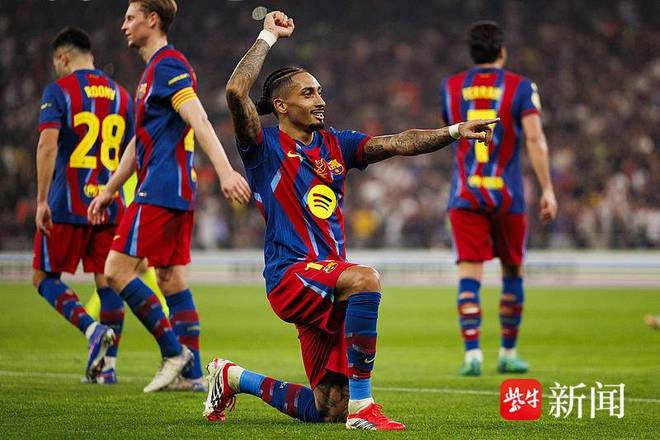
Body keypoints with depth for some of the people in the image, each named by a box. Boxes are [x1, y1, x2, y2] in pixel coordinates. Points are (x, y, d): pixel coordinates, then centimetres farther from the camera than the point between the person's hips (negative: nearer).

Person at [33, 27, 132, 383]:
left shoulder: (58, 91, -3)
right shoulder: (120, 95, 13)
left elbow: (47, 145, -15)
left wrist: (42, 200, -14)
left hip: (68, 206, -5)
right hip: (110, 206, 5)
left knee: (45, 278, 5)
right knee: (108, 282, 8)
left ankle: (94, 331, -16)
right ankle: (106, 365, 4)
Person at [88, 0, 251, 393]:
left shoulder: (168, 64, -10)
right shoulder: (154, 69, 21)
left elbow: (199, 120, -24)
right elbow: (140, 143, 28)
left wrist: (225, 171, -34)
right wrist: (109, 190, 30)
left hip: (163, 189, -10)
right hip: (177, 190, 10)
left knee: (118, 269, -9)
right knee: (171, 276, 9)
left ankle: (174, 352, -8)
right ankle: (191, 372, 8)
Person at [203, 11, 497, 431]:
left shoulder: (335, 144, 15)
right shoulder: (265, 146, -2)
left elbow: (395, 143, 3)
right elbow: (236, 93, -19)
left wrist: (454, 132, -11)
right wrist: (268, 37, -11)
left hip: (328, 279, 7)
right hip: (291, 274, -7)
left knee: (326, 410, 8)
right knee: (365, 279, -37)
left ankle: (234, 378, 32)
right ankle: (361, 405, -32)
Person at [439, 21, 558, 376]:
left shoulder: (450, 88, 7)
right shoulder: (520, 87, -2)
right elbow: (534, 139, -12)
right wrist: (547, 189, -11)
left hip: (464, 196, 1)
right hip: (507, 195, -1)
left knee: (469, 275, -3)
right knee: (512, 272, 15)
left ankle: (472, 352, -18)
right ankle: (508, 353, 21)